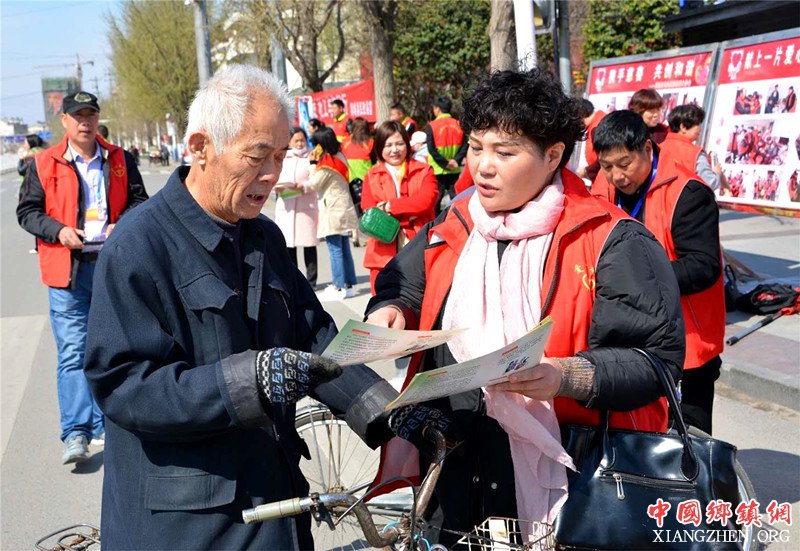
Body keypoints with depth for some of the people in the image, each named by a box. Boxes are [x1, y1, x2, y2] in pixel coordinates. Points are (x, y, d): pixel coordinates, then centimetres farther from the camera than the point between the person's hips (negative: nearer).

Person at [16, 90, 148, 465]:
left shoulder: (119, 160, 8)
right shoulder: (44, 164, 4)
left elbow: (139, 201, 12)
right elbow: (27, 211, 6)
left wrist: (122, 225, -7)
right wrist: (58, 230, -12)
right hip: (67, 269, -2)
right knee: (72, 352, -7)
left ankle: (103, 425, 23)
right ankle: (76, 434, -6)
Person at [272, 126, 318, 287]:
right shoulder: (282, 158, 15)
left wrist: (302, 186, -18)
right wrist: (277, 187, -6)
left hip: (306, 205, -3)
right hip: (285, 206, 3)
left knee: (309, 243, -2)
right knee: (288, 244, 3)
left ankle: (311, 280, 5)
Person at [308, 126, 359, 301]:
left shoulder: (326, 164, -15)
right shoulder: (339, 157, 11)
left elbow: (313, 185, -7)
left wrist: (313, 163, 1)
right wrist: (316, 162, 5)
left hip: (333, 211, -9)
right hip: (343, 209, 9)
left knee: (335, 249, -5)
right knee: (344, 249, 11)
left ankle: (339, 287, -3)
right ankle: (349, 285, 16)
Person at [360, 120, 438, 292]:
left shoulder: (424, 171, 6)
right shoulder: (372, 176, 9)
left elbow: (426, 200, -12)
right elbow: (368, 210, -5)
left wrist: (389, 206, -10)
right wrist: (409, 212, -13)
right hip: (384, 254, 1)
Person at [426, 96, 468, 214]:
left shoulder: (431, 126, -10)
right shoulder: (458, 124, 0)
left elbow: (431, 149, -15)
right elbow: (464, 146, -4)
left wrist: (445, 163, -11)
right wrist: (456, 160, -6)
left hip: (437, 169, -3)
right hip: (454, 170, 3)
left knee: (437, 197, 4)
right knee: (455, 195, 11)